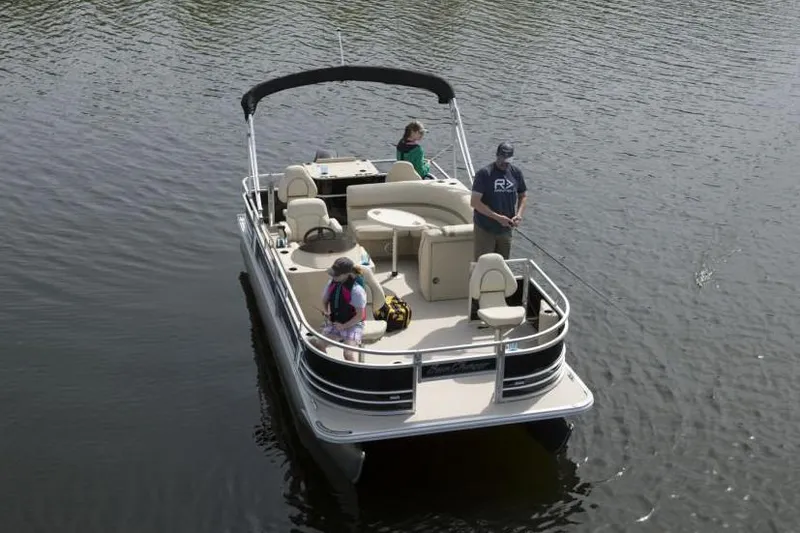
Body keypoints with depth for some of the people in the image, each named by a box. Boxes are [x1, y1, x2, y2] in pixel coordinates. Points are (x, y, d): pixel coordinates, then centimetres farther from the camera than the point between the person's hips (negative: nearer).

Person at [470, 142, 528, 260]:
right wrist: (498, 217, -21)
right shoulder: (484, 174, -14)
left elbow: (523, 195, 15)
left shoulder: (516, 173, 1)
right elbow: (474, 202, -18)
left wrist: (519, 214, -5)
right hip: (485, 229, -5)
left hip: (506, 230, 5)